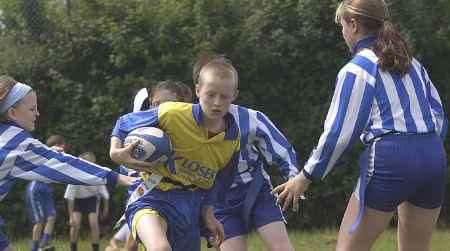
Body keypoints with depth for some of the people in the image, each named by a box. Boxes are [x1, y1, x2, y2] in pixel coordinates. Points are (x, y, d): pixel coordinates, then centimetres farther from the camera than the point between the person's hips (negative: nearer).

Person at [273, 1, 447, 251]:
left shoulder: (356, 69, -2)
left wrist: (305, 177, 4)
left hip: (390, 159, -6)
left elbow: (338, 132, -4)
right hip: (433, 156, 7)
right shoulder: (413, 63, 18)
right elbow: (439, 115, 16)